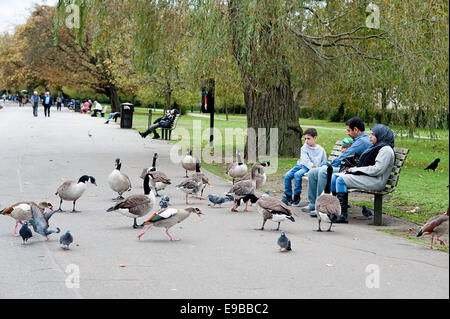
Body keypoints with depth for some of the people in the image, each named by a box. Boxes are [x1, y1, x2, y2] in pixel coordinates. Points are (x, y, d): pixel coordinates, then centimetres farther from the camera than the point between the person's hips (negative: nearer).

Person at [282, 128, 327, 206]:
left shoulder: (321, 150, 5)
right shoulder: (304, 148, 5)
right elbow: (305, 160, -9)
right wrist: (312, 167, -24)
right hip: (301, 165, 4)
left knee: (297, 174, -32)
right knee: (287, 176, -16)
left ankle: (297, 197, -22)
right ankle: (288, 196, -2)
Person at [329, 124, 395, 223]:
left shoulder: (386, 150, -12)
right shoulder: (376, 147, 20)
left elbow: (377, 169, -21)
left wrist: (357, 169, -14)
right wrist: (354, 168, 4)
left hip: (375, 181, -10)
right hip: (365, 176, 10)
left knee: (341, 180, -23)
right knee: (334, 176, 1)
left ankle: (343, 214, -24)